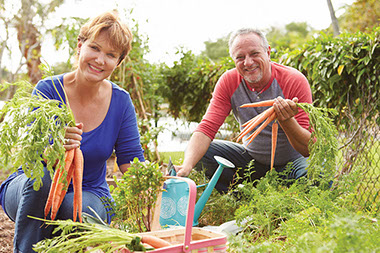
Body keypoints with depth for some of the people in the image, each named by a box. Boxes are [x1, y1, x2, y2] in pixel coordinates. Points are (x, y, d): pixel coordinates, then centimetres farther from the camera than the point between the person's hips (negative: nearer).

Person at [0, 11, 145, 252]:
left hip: (88, 196, 2)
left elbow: (132, 161, -4)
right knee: (41, 178, -34)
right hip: (31, 191, -1)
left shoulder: (121, 101, -6)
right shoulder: (48, 90, -14)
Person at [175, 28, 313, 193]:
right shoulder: (228, 82, -11)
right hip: (252, 158, 3)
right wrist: (187, 166, -38)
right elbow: (206, 129, -18)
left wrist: (287, 121, -45)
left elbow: (309, 148, -24)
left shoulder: (295, 81, -21)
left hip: (291, 161, -3)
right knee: (196, 153, -15)